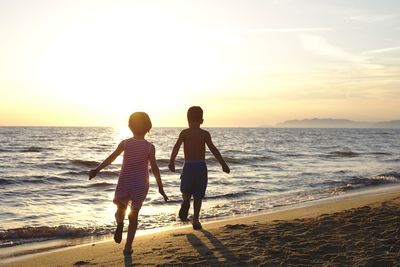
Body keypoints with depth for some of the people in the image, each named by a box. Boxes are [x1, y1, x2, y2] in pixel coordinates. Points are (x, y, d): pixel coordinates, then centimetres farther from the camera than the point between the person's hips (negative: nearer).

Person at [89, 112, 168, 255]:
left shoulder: (125, 143, -4)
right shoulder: (150, 147, -7)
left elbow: (111, 158, -10)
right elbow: (154, 168, -11)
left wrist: (97, 170, -5)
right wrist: (160, 187, -7)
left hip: (124, 183, 0)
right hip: (140, 185, 0)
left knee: (121, 207, 21)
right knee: (134, 214, 12)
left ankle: (120, 223, -15)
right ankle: (128, 246, 10)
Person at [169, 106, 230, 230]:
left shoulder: (184, 133, 2)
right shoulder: (205, 133, 1)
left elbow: (177, 146, -13)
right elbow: (213, 149, -9)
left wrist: (171, 162, -22)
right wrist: (223, 164, -9)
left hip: (188, 166, 0)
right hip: (201, 166, 0)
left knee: (186, 191, 17)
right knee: (198, 195, 9)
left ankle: (186, 201, -16)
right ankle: (195, 220, 2)